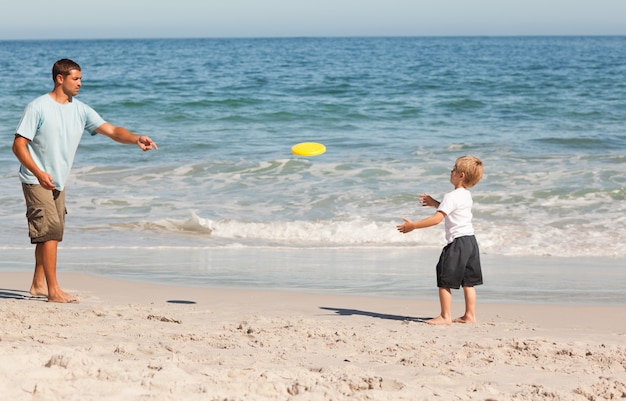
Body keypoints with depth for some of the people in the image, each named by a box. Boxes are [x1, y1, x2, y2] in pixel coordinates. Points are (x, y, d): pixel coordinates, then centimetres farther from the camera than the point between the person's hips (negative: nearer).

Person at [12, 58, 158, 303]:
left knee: (51, 233, 13)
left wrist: (136, 139, -22)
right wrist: (39, 173, -26)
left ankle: (38, 284, 26)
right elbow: (18, 145, -14)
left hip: (58, 184, 7)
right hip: (36, 181, -7)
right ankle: (54, 291, -17)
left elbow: (111, 131, -3)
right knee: (50, 229, -15)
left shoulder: (80, 110, 4)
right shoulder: (38, 108, -13)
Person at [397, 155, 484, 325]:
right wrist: (434, 203, 35)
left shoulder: (451, 197, -16)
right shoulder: (467, 195, 13)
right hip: (471, 241, 9)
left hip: (458, 242, -9)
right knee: (468, 282, 13)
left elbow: (437, 218, -23)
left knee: (444, 281, -2)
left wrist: (413, 225, -20)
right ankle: (469, 315, 16)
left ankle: (445, 316, -2)